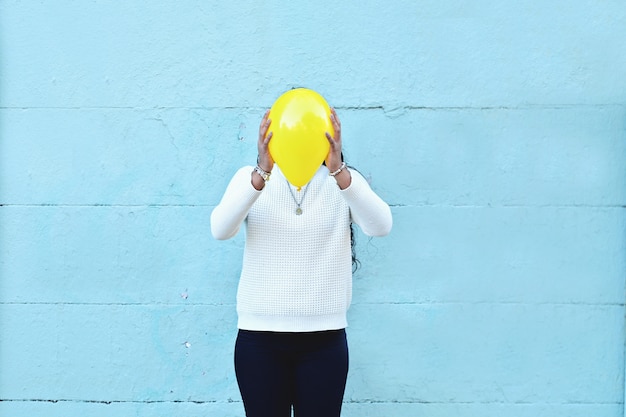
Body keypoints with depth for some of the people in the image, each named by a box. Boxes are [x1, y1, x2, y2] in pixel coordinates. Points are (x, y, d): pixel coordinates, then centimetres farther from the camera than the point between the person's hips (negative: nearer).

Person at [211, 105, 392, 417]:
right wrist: (263, 172, -31)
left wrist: (338, 171, -33)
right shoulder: (250, 177, 0)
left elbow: (380, 226, -18)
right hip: (259, 338, 0)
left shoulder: (345, 180, 0)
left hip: (324, 340, 0)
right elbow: (220, 230, -17)